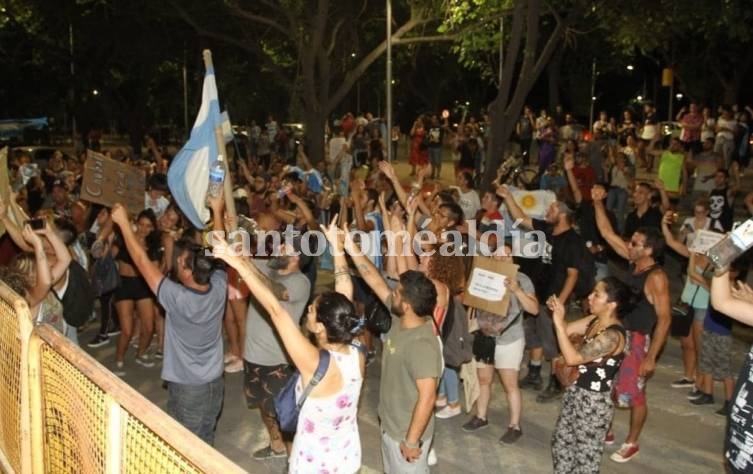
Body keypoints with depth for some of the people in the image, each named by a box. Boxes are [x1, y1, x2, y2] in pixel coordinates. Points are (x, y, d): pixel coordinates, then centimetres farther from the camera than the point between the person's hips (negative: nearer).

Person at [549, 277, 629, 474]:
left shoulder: (613, 336, -27)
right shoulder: (594, 321, -1)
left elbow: (572, 358, -29)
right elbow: (567, 330, 9)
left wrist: (558, 322, -29)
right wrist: (558, 313, -11)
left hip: (595, 401, -9)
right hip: (576, 393, 9)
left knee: (586, 453, 10)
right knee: (561, 439, 24)